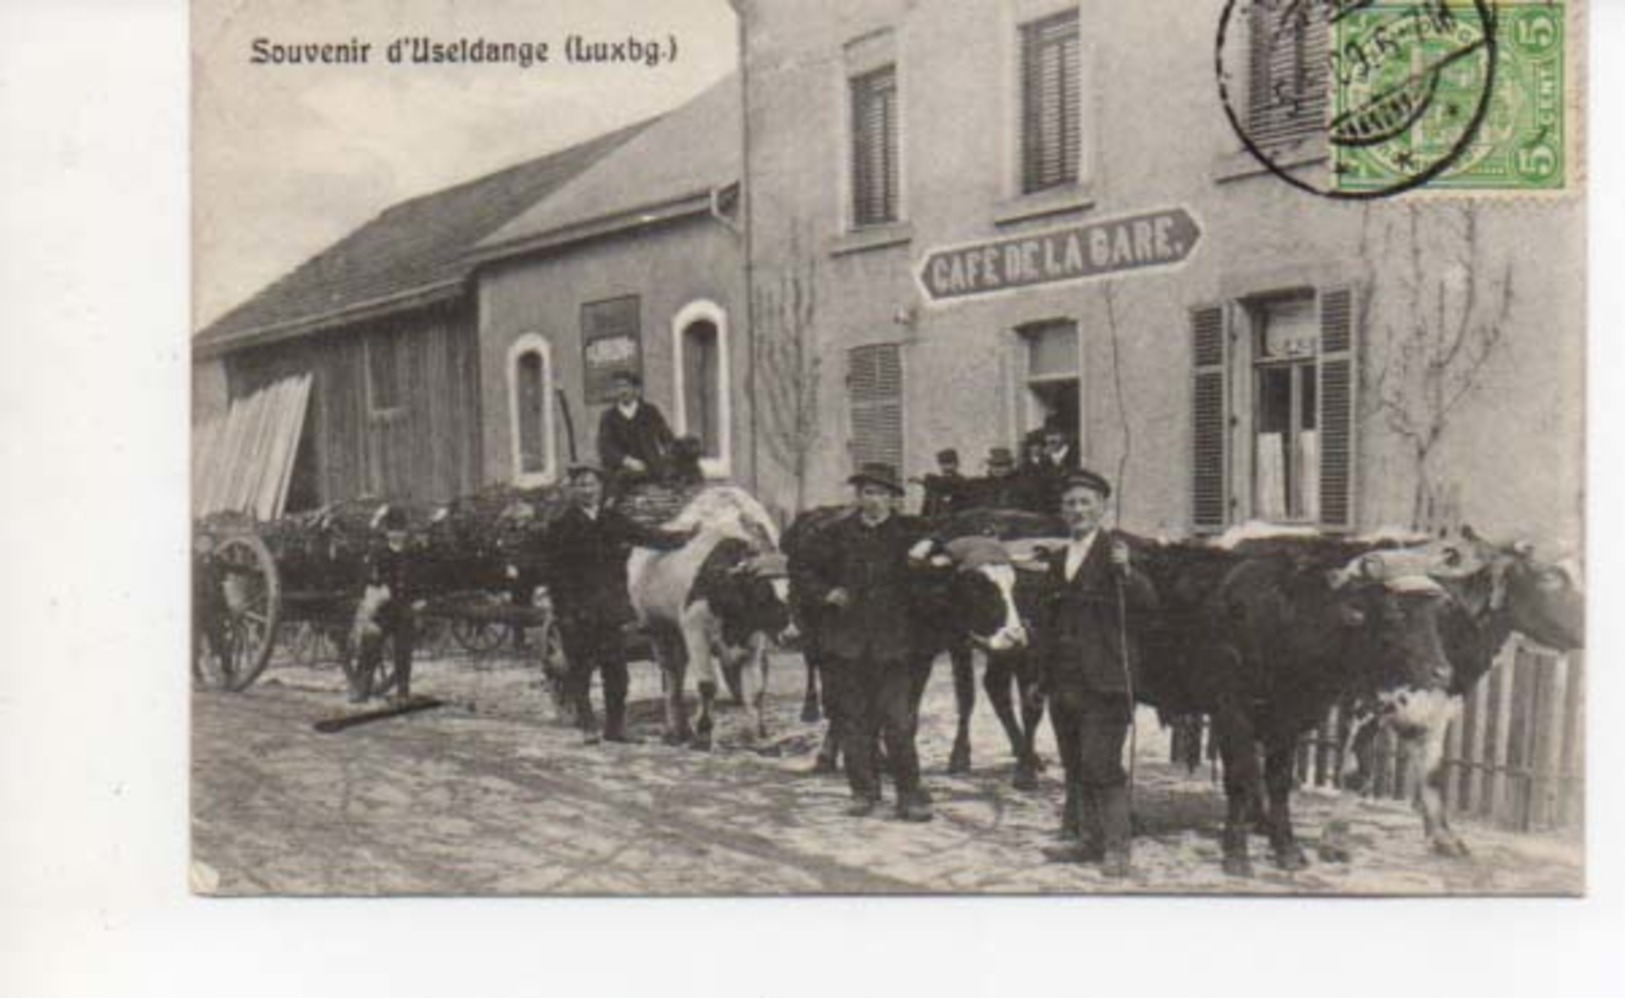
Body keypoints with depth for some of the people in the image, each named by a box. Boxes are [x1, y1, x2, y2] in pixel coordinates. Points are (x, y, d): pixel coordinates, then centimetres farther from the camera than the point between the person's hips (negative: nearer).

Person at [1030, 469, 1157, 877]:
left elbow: (1148, 601, -18)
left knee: (1102, 766, -6)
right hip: (1063, 684, 7)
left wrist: (1126, 572, -37)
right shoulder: (1057, 560, 14)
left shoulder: (1116, 550, -5)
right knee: (1075, 768, 14)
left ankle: (1116, 847, 4)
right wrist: (1042, 675, 18)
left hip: (1103, 682, -7)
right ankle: (1087, 838, 26)